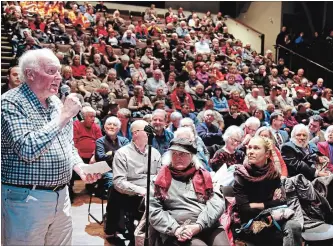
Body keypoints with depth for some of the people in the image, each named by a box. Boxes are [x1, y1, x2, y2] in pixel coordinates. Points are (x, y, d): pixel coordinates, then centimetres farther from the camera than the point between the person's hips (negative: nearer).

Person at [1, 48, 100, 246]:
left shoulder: (56, 102, 10)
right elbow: (28, 149, -26)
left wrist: (81, 169, 1)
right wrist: (64, 116, -23)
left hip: (61, 195, 7)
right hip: (26, 199, -7)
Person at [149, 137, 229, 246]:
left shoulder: (203, 175, 13)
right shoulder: (162, 179, 10)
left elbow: (217, 202, 1)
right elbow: (153, 210, 3)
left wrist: (199, 226, -13)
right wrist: (175, 229, -11)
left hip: (209, 227, 2)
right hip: (177, 233, -2)